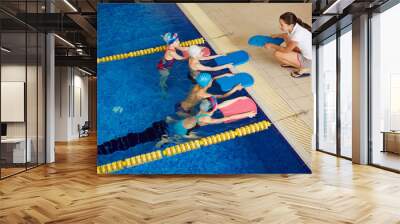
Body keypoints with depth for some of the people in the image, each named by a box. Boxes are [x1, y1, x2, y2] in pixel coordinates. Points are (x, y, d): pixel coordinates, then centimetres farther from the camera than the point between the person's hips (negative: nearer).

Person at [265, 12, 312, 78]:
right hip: (306, 53, 9)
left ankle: (304, 68, -3)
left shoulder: (298, 33, -31)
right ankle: (293, 62, 16)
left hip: (309, 61, -9)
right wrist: (276, 35, 11)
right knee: (286, 37, 11)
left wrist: (272, 46, -7)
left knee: (277, 54, -13)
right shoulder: (294, 26, -6)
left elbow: (286, 50, -17)